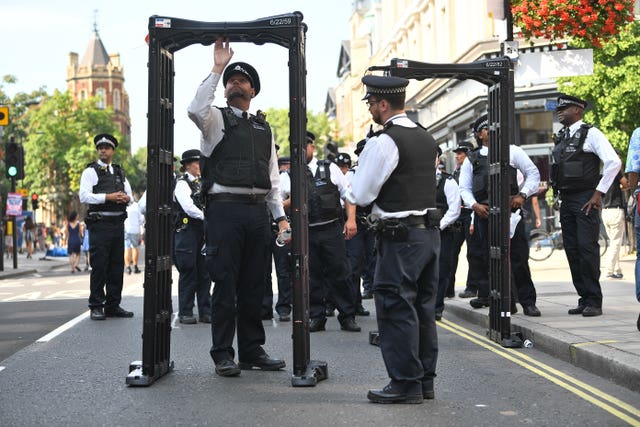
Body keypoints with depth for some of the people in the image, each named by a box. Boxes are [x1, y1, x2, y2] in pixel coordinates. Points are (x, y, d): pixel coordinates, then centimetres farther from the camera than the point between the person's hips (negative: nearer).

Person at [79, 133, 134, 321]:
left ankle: (113, 305, 15)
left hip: (118, 223, 6)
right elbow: (84, 196, -11)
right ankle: (96, 307, 1)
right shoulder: (90, 171, 0)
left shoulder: (119, 172, 19)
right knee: (99, 266, -5)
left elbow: (129, 194, 19)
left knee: (117, 266, 8)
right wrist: (108, 197, -19)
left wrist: (126, 198, -4)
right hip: (100, 223, -6)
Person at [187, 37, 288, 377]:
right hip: (224, 207, -5)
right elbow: (196, 109, -21)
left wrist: (281, 216, 12)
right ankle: (223, 354, 3)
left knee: (254, 284, 10)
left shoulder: (263, 128, 20)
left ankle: (252, 349, 18)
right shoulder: (216, 119, 5)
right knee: (225, 283, -4)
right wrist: (217, 68, -16)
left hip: (257, 210, 5)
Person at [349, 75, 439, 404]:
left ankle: (405, 383, 1)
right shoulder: (426, 139, 12)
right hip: (430, 230, 9)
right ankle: (425, 380, 20)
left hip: (400, 236, -9)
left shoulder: (384, 142, -14)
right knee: (423, 307, 13)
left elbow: (361, 195, -12)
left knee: (396, 307, -2)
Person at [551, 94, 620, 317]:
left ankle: (594, 302, -6)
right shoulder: (560, 138, 15)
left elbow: (613, 162, -14)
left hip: (586, 200, -8)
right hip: (566, 201, 8)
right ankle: (584, 299, 13)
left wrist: (599, 193, -14)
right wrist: (559, 194, 15)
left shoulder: (591, 133, -6)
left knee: (587, 248, -11)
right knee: (572, 251, 7)